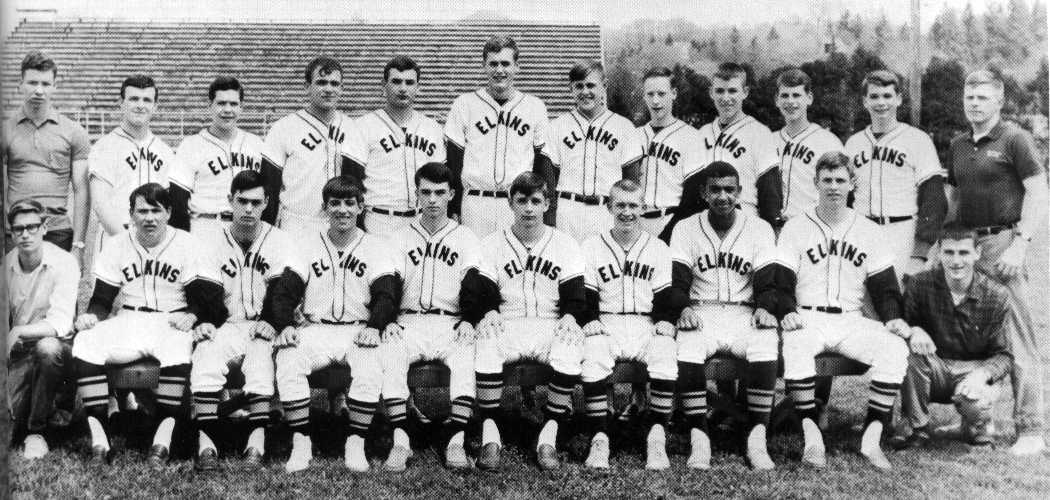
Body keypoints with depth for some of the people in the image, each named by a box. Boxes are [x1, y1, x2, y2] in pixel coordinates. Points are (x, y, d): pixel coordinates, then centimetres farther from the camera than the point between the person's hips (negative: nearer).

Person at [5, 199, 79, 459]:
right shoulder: (5, 266, 1)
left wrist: (19, 332, -33)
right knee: (6, 416, -19)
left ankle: (37, 431, -19)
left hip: (54, 344, -3)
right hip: (17, 352, 3)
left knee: (47, 348, -39)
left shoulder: (64, 263, -12)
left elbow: (61, 323, -21)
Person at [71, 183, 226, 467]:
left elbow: (204, 297, -2)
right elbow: (101, 299, 10)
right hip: (128, 323, 3)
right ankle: (99, 440, -28)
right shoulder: (117, 246, 11)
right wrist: (91, 315, -11)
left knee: (178, 347, -38)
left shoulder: (187, 244, 2)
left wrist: (191, 316, -22)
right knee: (84, 342, -26)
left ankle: (163, 439, -35)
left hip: (171, 323, -3)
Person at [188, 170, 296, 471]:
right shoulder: (215, 244, 13)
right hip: (227, 326, 2)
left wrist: (272, 323, -21)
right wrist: (202, 322, -13)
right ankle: (206, 444, -34)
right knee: (205, 355, -30)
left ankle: (257, 442, -38)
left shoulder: (281, 243, 7)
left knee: (260, 356, -35)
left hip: (264, 329, -2)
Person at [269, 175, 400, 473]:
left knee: (371, 368, -33)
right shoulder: (308, 245, 12)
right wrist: (285, 324, -16)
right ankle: (300, 443, -20)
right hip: (315, 330, 1)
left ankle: (356, 444, -21)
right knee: (287, 360, -30)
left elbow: (386, 293, -2)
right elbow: (286, 289, 3)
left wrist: (374, 326, -22)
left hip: (358, 332, -1)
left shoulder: (375, 247, 8)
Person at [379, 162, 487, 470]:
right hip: (409, 322, 1)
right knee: (389, 353, -31)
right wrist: (388, 320, -13)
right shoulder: (401, 239, 18)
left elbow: (474, 286, 3)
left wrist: (468, 320, -16)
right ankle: (400, 441, -32)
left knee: (466, 355, -34)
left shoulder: (466, 238, 15)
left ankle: (455, 442, -35)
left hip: (452, 324, -1)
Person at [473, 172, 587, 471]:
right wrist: (489, 312, -20)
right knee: (485, 334, -34)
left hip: (550, 328, 0)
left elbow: (576, 300, 5)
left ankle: (549, 435, -30)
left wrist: (569, 317, -18)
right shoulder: (491, 245, 13)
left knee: (571, 337, -34)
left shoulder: (565, 245, 13)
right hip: (506, 328, 0)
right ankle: (489, 434, -30)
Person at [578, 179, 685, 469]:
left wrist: (666, 321, -11)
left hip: (646, 325, 1)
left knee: (666, 358, -32)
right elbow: (584, 295, 5)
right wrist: (590, 321, -14)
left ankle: (658, 437, -24)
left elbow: (667, 296, 9)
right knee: (592, 361, -33)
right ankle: (598, 439, -25)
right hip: (605, 325, 0)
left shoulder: (658, 249, 14)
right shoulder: (592, 248, 12)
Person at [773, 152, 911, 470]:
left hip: (851, 321, 3)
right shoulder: (795, 228, 7)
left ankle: (872, 439, -22)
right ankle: (811, 437, -28)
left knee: (896, 348, -26)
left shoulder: (868, 230, 13)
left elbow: (884, 286, 12)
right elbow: (779, 280, 0)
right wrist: (787, 312, -19)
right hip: (807, 318, -2)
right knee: (795, 345, -37)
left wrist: (892, 317, -7)